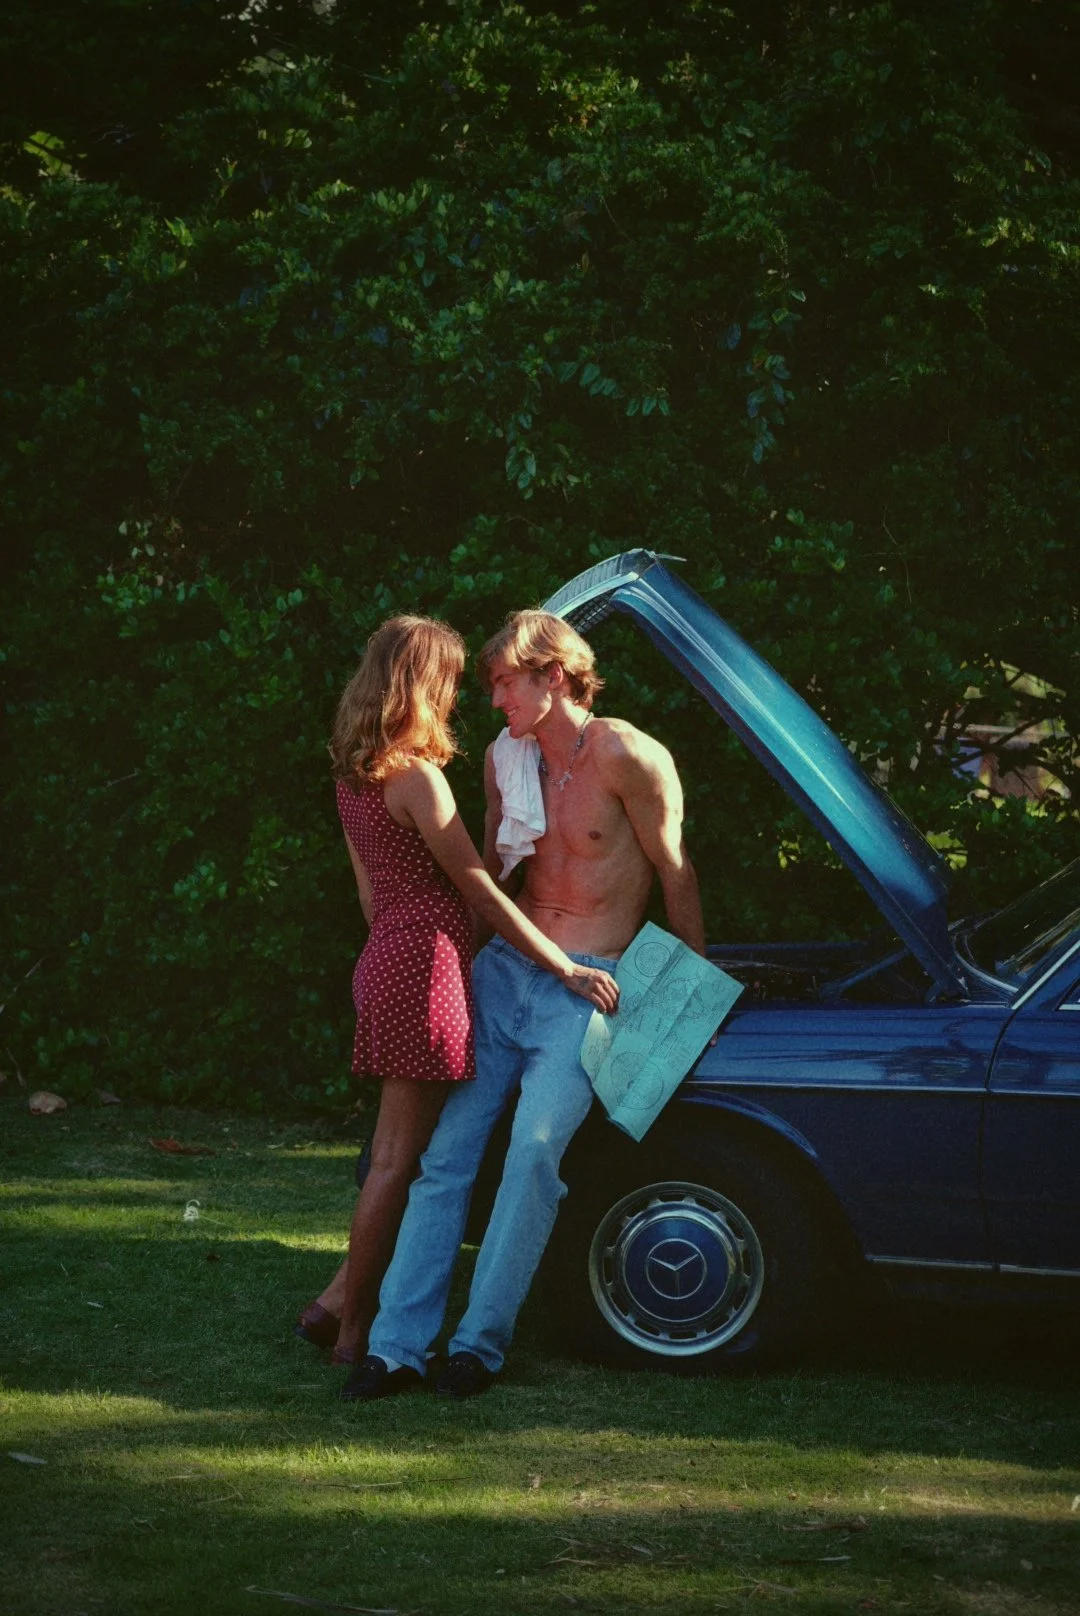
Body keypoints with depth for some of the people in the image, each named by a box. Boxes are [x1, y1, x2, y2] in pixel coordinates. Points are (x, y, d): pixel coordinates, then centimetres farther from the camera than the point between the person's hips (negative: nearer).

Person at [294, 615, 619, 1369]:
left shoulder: (355, 776, 13)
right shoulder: (417, 776, -14)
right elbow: (480, 891, -14)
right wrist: (568, 969, -11)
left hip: (388, 962, 9)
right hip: (426, 967, -9)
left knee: (395, 1155, 15)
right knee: (399, 1159, -2)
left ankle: (346, 1298, 18)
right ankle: (356, 1327, 3)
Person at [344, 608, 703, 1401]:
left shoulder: (627, 757, -9)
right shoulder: (505, 758, 10)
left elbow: (674, 871, -1)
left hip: (586, 985, -5)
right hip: (505, 970, 6)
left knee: (536, 1148, -20)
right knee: (447, 1151, -4)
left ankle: (482, 1341, -11)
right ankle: (398, 1343, -4)